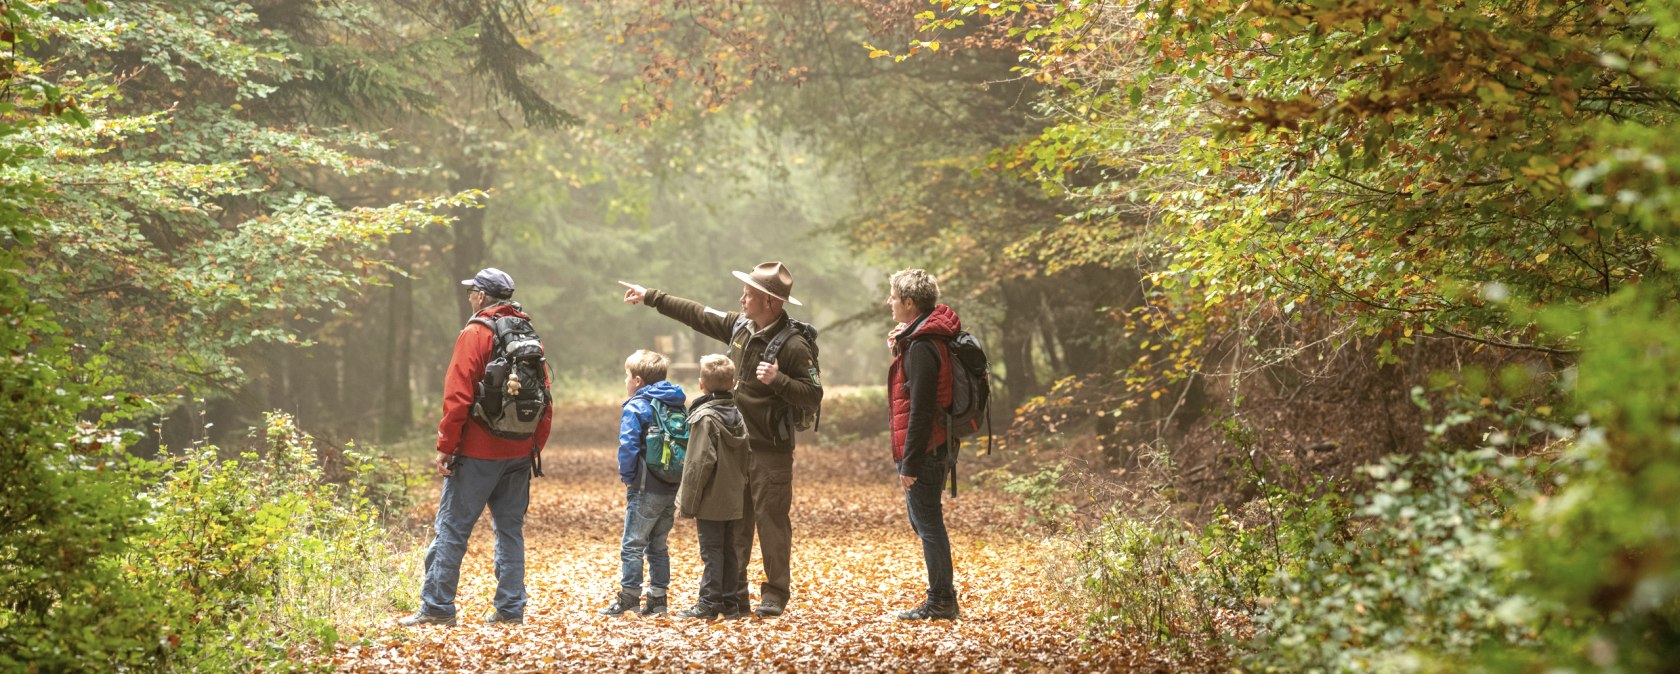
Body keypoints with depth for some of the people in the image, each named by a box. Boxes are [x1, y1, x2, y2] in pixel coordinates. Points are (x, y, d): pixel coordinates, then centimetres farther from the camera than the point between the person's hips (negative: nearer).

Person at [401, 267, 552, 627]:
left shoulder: (475, 333, -8)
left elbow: (457, 396, -14)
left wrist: (446, 446, -10)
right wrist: (535, 445, 17)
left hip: (478, 452, -6)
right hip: (520, 453, 6)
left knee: (452, 528, -1)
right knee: (511, 529, 11)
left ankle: (436, 607, 0)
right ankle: (511, 608, 10)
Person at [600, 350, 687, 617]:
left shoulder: (635, 408, -9)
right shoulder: (677, 405, 11)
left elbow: (628, 447, -18)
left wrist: (627, 477, -4)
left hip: (646, 490, -7)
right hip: (673, 489, 7)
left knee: (632, 544, 1)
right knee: (658, 545, 14)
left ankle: (629, 597, 2)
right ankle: (658, 599, 14)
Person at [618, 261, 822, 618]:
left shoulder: (793, 346, -16)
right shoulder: (741, 326, 7)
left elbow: (813, 394, -17)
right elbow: (698, 315, 19)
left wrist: (778, 380, -30)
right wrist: (650, 297, 23)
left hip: (770, 450, -8)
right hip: (735, 444, 8)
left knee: (771, 520, -2)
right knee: (735, 521, 11)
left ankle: (776, 594, 7)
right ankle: (733, 593, 18)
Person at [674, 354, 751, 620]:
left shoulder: (705, 417, -15)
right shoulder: (737, 416, 8)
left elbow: (699, 464, -18)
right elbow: (744, 459, 13)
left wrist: (687, 503, -13)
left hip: (710, 501, -7)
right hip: (733, 499, 7)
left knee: (711, 551, -3)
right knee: (728, 550, 12)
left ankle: (709, 603, -1)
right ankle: (729, 602, 16)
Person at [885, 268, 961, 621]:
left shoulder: (921, 348, -19)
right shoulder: (931, 337, 12)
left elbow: (920, 410, -21)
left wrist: (910, 463, -19)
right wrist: (902, 341, 11)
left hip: (923, 450, -10)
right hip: (938, 446, 10)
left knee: (928, 525, -3)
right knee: (924, 521, 17)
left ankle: (941, 602, 3)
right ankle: (943, 595, 24)